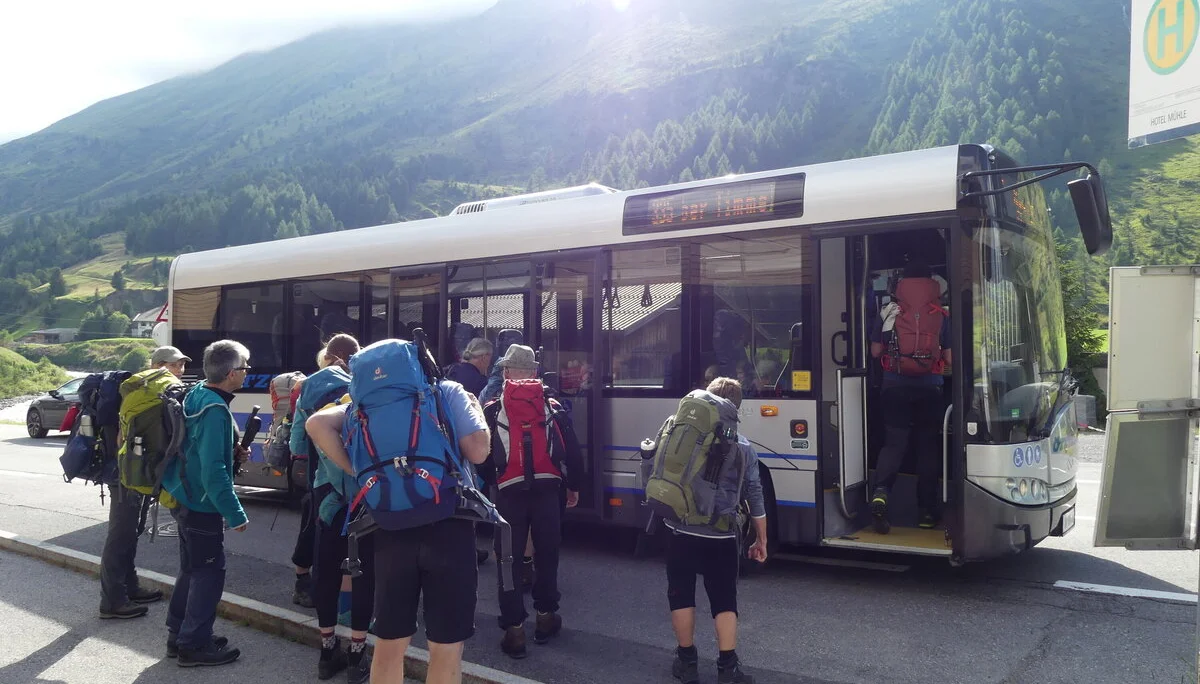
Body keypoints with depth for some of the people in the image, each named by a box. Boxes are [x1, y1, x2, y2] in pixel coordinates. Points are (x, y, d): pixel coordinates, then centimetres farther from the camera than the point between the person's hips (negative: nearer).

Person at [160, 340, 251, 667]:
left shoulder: (196, 394, 4)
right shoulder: (215, 409, -25)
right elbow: (213, 471, -28)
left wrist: (232, 450, 5)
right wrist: (235, 514, -24)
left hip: (184, 497, 10)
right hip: (202, 504, -10)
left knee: (192, 568, 19)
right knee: (209, 572, 2)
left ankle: (179, 634, 30)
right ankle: (194, 644, 10)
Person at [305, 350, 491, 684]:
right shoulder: (449, 391, 3)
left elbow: (316, 424, 0)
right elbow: (477, 452, -5)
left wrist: (357, 471, 5)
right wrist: (477, 408, 13)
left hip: (391, 530, 3)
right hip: (447, 525, -3)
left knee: (388, 644, 16)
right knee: (446, 646, 8)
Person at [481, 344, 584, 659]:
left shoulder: (493, 410, 6)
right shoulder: (553, 407, 8)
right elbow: (572, 450, 8)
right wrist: (574, 486, 17)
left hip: (509, 490, -1)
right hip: (547, 487, 1)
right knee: (547, 553, 14)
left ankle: (514, 628, 2)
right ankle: (545, 616, 24)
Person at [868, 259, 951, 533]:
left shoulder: (887, 312, 0)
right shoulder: (942, 316, -1)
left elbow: (875, 351, 7)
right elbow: (949, 358, 1)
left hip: (895, 386, 0)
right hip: (929, 387, 0)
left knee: (894, 442, 6)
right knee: (927, 445, 11)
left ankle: (880, 492, -18)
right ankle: (926, 510, 14)